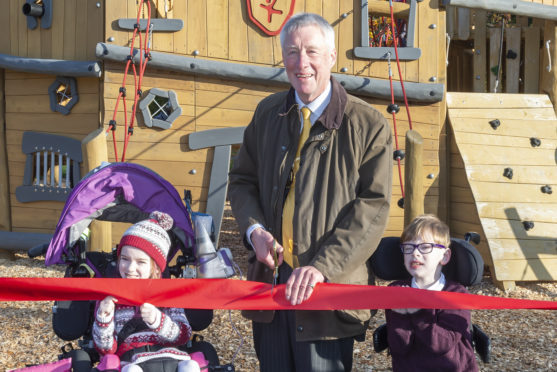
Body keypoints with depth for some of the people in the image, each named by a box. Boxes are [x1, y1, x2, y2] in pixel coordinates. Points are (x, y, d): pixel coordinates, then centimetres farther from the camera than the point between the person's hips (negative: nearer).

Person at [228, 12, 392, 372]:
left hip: (328, 286, -4)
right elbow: (242, 180, 16)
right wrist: (254, 230, -5)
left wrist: (322, 266, -21)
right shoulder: (268, 113, 8)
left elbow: (372, 208, -13)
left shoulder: (370, 125, -8)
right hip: (269, 278, 5)